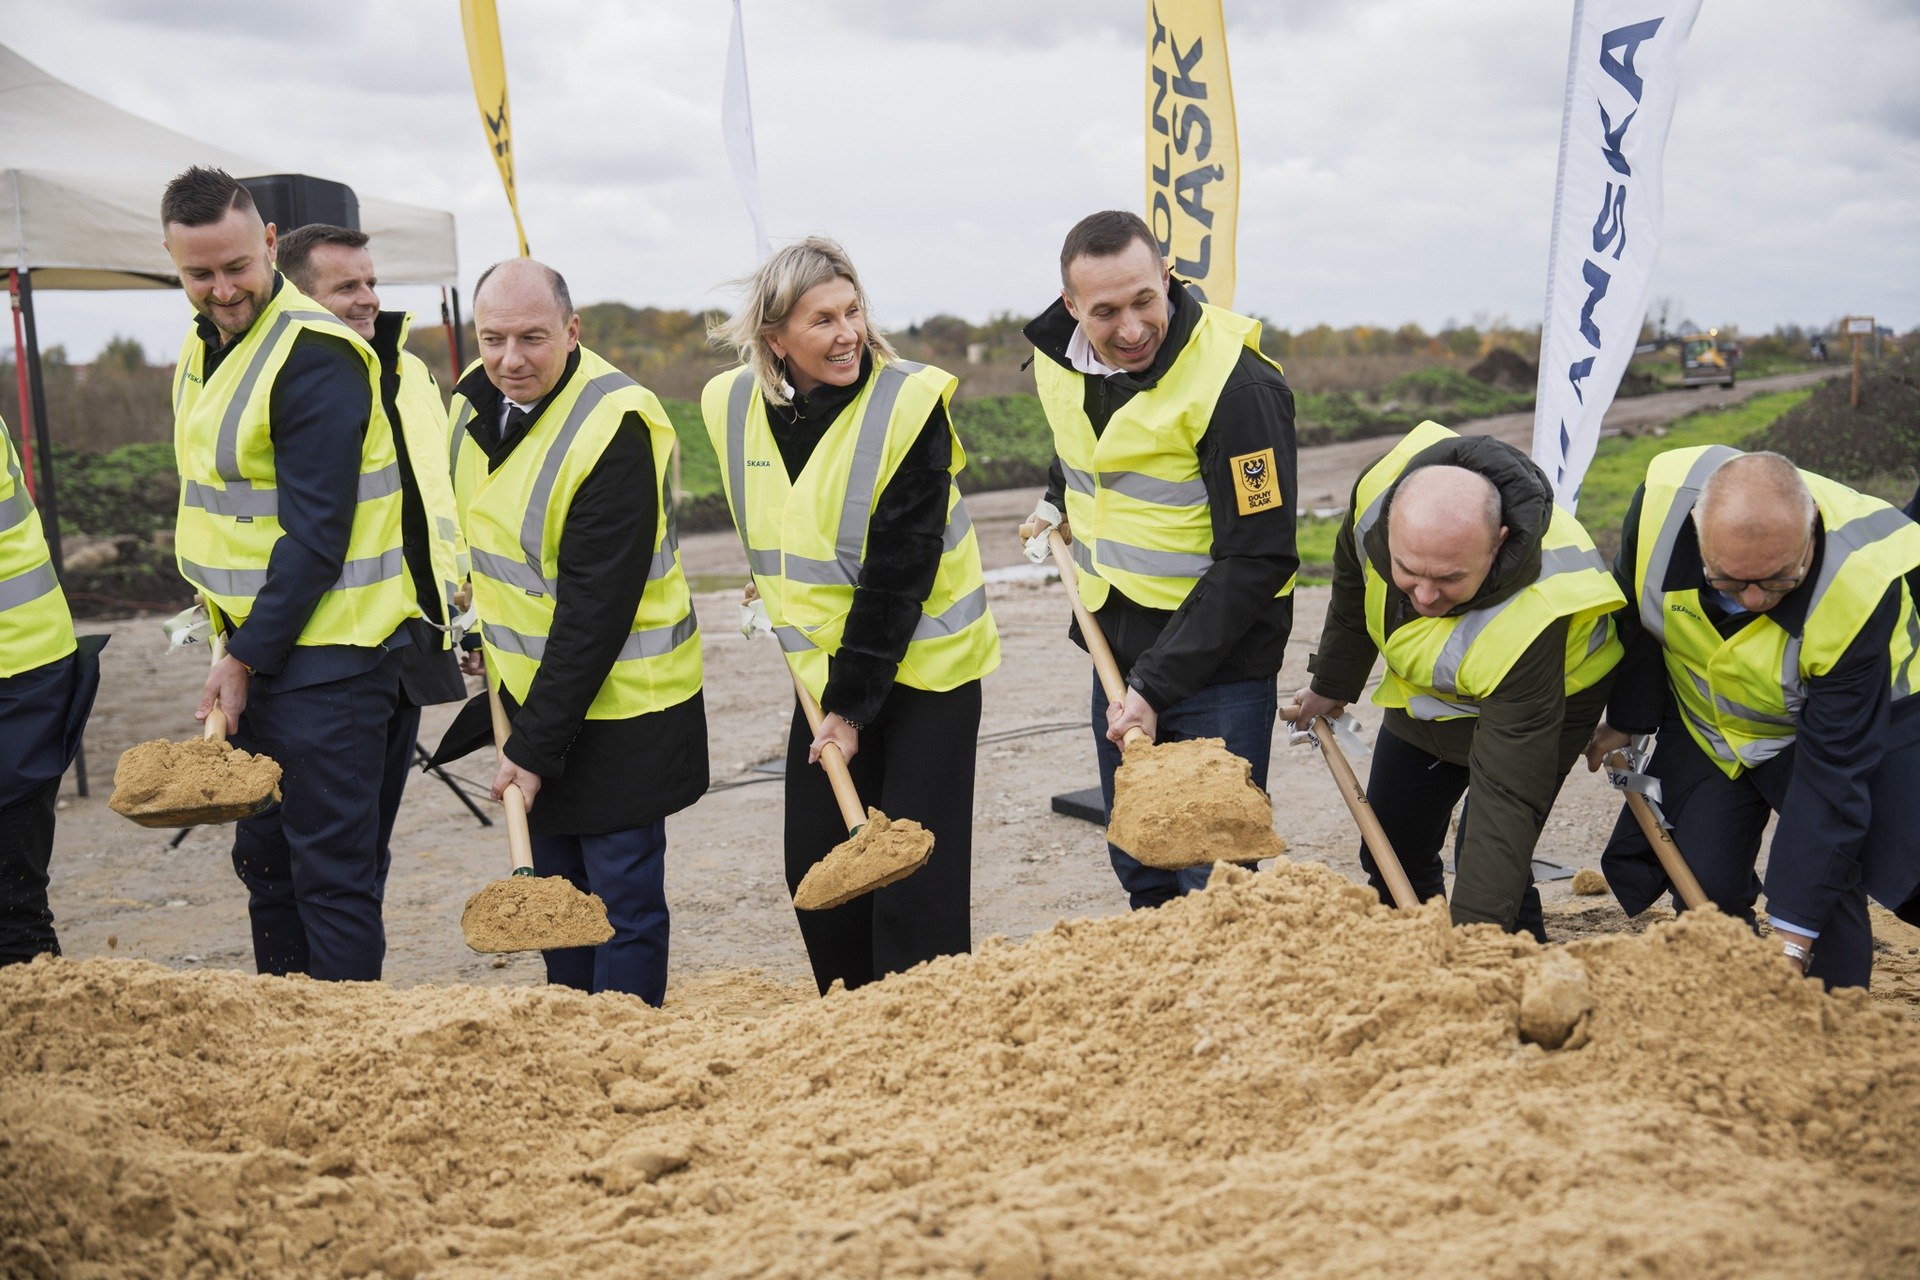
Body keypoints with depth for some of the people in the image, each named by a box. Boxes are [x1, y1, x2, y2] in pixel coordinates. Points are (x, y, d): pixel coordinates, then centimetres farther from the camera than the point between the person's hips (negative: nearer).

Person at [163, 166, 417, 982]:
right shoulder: (204, 343, 12)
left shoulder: (315, 355, -16)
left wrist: (246, 659, -16)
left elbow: (316, 535, -19)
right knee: (263, 858, 17)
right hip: (251, 646, 9)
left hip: (325, 653, -9)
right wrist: (227, 635, 13)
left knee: (331, 872, -2)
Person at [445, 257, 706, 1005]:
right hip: (530, 687, 8)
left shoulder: (614, 428, -24)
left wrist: (537, 746, -22)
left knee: (623, 899, 1)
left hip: (619, 705, -8)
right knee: (555, 886, 18)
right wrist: (480, 633, 17)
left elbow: (595, 612, -24)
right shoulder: (477, 399, 1)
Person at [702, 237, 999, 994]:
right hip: (822, 671, 5)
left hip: (923, 668, -5)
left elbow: (898, 574, -19)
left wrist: (854, 703, -19)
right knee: (816, 870, 9)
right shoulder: (734, 406, -2)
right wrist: (823, 686, 14)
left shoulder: (909, 405, -18)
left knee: (915, 883, -5)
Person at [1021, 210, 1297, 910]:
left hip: (1216, 662, -6)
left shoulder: (1238, 386, -23)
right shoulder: (1055, 355, -1)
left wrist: (1158, 683, -25)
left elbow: (1257, 559, -23)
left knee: (1214, 885, -5)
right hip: (1115, 648, 7)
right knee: (1139, 870, 16)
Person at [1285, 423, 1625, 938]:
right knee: (1390, 858, 14)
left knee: (1486, 869, -18)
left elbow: (1506, 795, -42)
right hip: (1421, 693, 6)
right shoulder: (1380, 489, -32)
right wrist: (1332, 685, 7)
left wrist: (1475, 930, -46)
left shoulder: (1529, 622, -45)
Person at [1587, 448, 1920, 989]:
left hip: (1845, 719, -3)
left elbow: (1833, 769, -35)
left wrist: (1792, 936, -35)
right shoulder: (1661, 502, -31)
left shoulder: (1861, 588, -37)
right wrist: (1625, 719, 6)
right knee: (1700, 886, -3)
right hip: (1707, 722, 3)